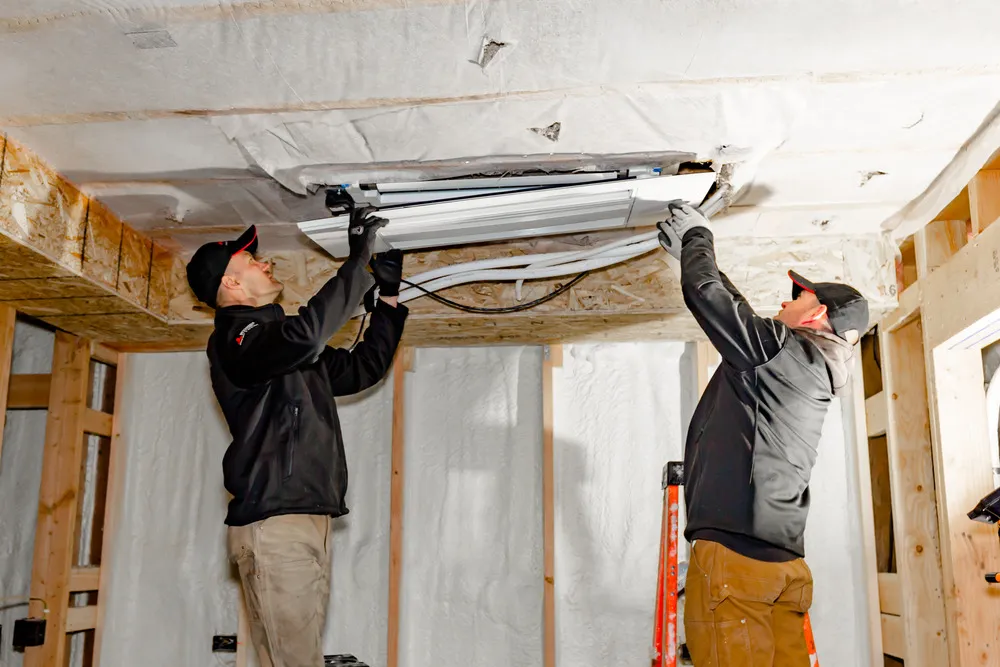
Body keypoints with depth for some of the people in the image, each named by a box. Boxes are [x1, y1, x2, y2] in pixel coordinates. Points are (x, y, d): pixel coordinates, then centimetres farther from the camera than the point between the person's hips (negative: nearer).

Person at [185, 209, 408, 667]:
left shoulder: (284, 344, 24)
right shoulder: (235, 337, -4)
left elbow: (363, 368, 29)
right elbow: (305, 333, -26)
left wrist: (389, 295, 23)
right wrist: (358, 260, -17)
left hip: (310, 519, 9)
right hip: (272, 523, -8)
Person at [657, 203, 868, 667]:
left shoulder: (781, 348, -3)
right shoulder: (812, 372, 24)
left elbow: (704, 292, -2)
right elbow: (734, 310, 33)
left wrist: (698, 235, 18)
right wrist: (691, 249, 38)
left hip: (737, 549, -9)